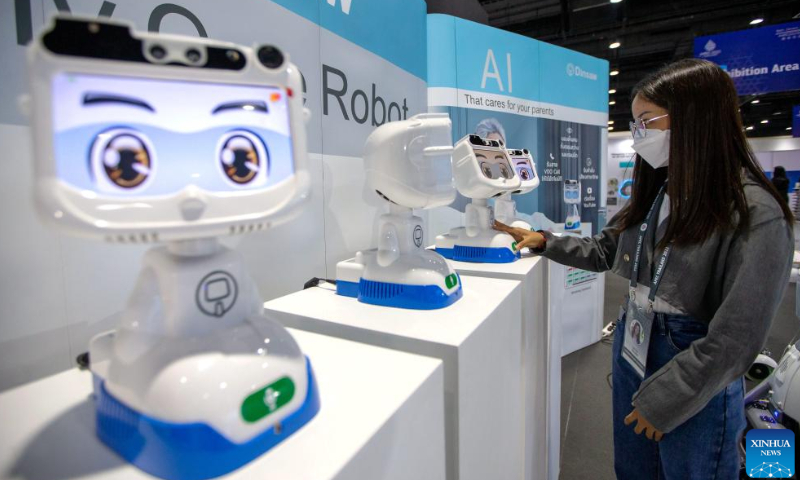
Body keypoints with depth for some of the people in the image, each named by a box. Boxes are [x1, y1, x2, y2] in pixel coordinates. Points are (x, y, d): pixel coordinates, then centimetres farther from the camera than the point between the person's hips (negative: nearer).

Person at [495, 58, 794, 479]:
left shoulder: (756, 214, -19)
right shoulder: (655, 192, 1)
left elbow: (736, 338, -20)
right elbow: (604, 251, 12)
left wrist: (662, 400, -17)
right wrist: (544, 242, 1)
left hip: (697, 381, -6)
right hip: (632, 350, 6)